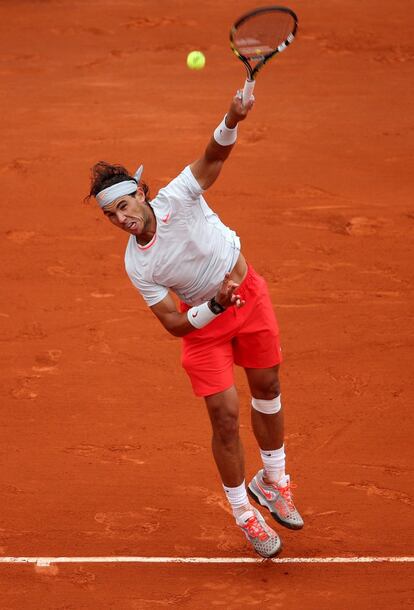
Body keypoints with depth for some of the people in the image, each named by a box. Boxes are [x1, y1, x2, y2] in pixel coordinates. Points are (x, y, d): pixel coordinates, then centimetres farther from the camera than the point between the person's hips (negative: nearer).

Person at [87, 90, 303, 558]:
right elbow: (174, 325, -17)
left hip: (248, 294, 2)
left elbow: (214, 155, -36)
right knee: (225, 415, -7)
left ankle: (272, 482, 38)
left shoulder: (177, 198, -23)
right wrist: (216, 305, -33)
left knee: (267, 389, 14)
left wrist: (231, 122, -57)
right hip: (203, 321, -2)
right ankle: (243, 513, 13)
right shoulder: (137, 266, -21)